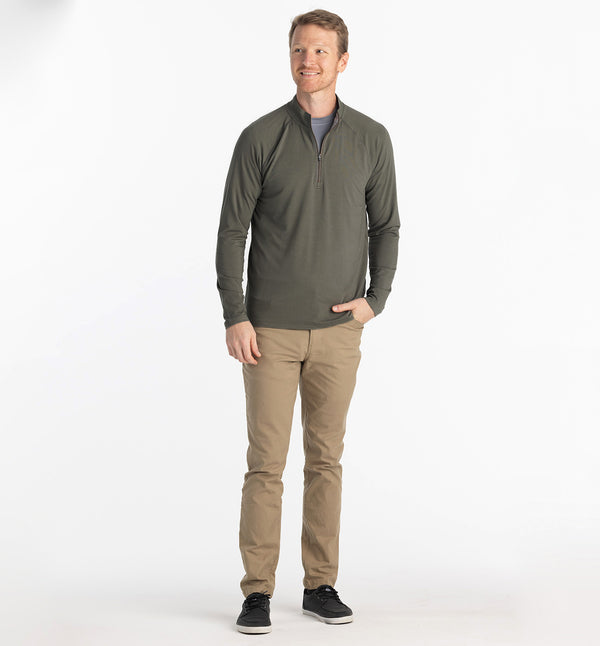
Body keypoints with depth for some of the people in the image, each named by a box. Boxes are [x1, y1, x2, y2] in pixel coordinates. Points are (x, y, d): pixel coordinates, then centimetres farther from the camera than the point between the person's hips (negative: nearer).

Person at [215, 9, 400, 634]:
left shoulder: (370, 138, 2)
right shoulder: (260, 138, -4)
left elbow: (385, 225, 9)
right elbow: (232, 230, -3)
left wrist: (375, 299, -4)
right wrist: (234, 317, -10)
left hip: (338, 329, 2)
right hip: (271, 327, -2)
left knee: (326, 459, 9)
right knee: (265, 461, -1)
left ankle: (321, 585, 19)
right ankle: (257, 594, 7)